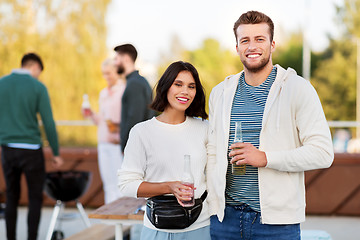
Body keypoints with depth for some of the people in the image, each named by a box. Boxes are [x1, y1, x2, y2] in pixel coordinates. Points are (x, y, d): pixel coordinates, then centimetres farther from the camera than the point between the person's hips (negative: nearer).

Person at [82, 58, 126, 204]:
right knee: (108, 184, 9)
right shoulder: (103, 93, 19)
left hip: (118, 144, -7)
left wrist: (118, 126, -25)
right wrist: (91, 114, 6)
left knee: (120, 184, -8)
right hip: (103, 143, 7)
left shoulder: (124, 91, -6)